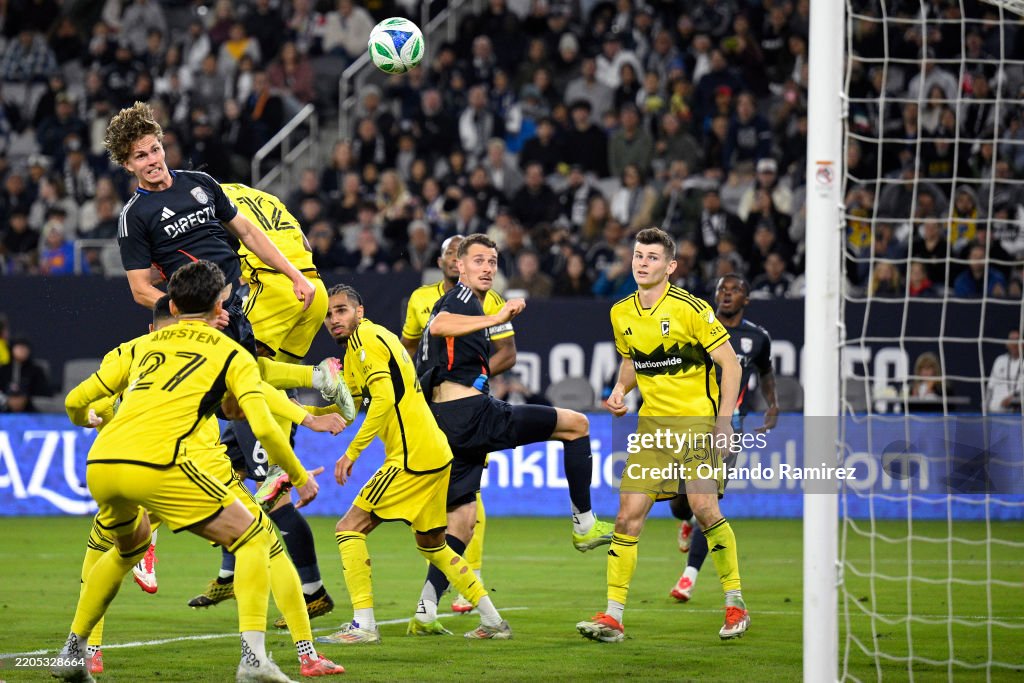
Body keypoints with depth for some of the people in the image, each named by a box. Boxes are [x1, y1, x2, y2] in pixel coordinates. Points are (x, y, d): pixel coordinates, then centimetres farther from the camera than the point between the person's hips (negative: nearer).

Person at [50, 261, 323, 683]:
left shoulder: (144, 346, 26)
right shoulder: (232, 354, 13)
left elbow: (75, 400, 28)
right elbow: (262, 426, 1)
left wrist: (84, 420, 52)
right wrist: (300, 477, 15)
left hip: (99, 464, 6)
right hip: (154, 466, -6)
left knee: (131, 545, 35)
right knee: (253, 537, 7)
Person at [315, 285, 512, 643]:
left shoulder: (364, 338, -9)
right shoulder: (377, 336, 20)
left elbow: (383, 399, -20)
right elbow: (348, 398, 27)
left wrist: (351, 452, -19)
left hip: (412, 458, -10)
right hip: (437, 454, 10)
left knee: (349, 529, -6)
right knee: (431, 543, 22)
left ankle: (363, 624, -12)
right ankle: (493, 621, 23)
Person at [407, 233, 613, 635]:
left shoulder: (461, 302, 28)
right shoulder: (463, 297, -3)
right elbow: (437, 326, -26)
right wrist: (497, 319, -32)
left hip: (447, 423, 10)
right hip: (471, 411, -10)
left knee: (461, 525, 11)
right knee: (576, 424, -2)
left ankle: (425, 614, 3)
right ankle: (584, 525, 0)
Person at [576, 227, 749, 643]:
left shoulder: (689, 309, -13)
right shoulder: (621, 314, 5)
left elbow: (731, 364, -8)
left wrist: (724, 419, -15)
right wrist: (620, 390, 3)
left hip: (697, 418, -5)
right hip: (652, 422, 5)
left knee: (704, 508, -15)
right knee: (628, 515, -3)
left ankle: (735, 604, 3)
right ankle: (613, 616, -1)